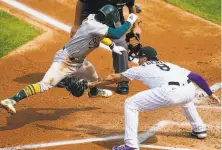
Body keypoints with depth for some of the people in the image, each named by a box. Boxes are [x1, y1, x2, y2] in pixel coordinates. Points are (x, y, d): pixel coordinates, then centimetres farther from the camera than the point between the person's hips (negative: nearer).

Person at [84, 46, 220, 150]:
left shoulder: (141, 69, 26)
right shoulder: (169, 65, 36)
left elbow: (114, 78, 32)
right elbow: (196, 77, 29)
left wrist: (92, 84, 41)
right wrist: (210, 93, 35)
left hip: (170, 92, -6)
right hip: (190, 90, 6)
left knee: (130, 105, 9)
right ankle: (200, 130, 49)